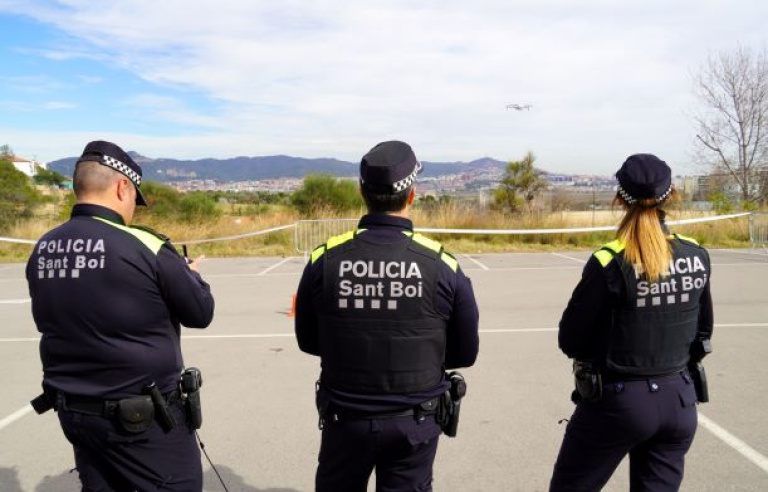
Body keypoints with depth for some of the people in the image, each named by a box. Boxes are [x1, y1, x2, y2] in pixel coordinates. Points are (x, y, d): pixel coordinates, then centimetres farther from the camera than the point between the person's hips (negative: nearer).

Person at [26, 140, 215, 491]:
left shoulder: (42, 250, 0)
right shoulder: (145, 247, -19)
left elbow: (48, 320, 14)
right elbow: (200, 313, -9)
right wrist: (190, 274, 11)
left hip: (72, 411, 6)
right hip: (143, 417, -6)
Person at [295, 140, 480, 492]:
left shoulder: (324, 259, -13)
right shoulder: (442, 264, -15)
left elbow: (308, 341, 1)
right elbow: (464, 354, -3)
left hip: (345, 417, 1)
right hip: (414, 421, 0)